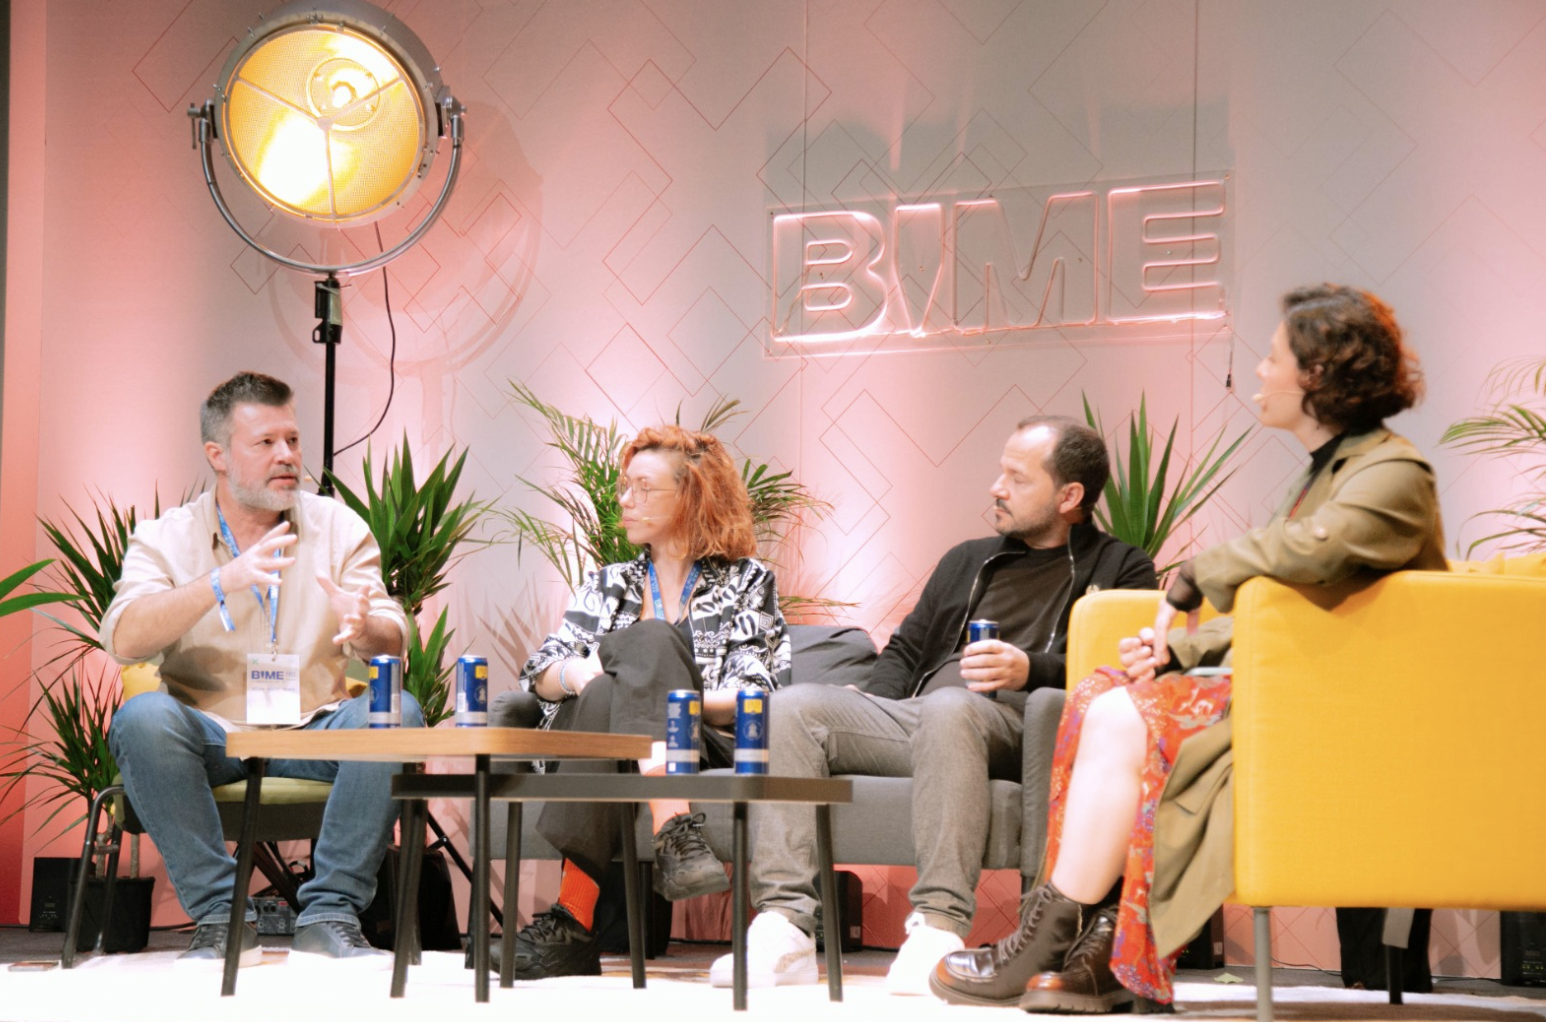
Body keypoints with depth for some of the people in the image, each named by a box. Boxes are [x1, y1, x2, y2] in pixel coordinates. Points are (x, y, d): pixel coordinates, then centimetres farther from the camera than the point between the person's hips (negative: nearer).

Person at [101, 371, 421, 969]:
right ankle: (221, 919, -22)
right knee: (142, 717, -32)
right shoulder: (165, 539, 3)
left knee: (397, 713, -27)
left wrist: (365, 630, -29)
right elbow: (122, 640, -16)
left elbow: (393, 639, -3)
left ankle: (329, 917, -22)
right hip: (211, 737, -1)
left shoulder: (339, 528, 8)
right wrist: (224, 581, -29)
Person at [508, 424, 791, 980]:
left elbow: (756, 698, 3)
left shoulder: (746, 583, 17)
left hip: (701, 751, -2)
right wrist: (576, 673, -9)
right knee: (604, 696, -32)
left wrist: (675, 698, -14)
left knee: (648, 639, -30)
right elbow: (540, 671, 15)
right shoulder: (609, 585, 28)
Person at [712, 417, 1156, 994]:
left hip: (1016, 723, -6)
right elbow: (905, 650, 32)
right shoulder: (967, 561, 33)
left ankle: (939, 928, -47)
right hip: (912, 720, 6)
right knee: (793, 707, -19)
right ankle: (784, 928, -31)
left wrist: (1032, 670, -15)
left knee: (947, 707, -41)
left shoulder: (1120, 570, 15)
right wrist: (866, 714, 12)